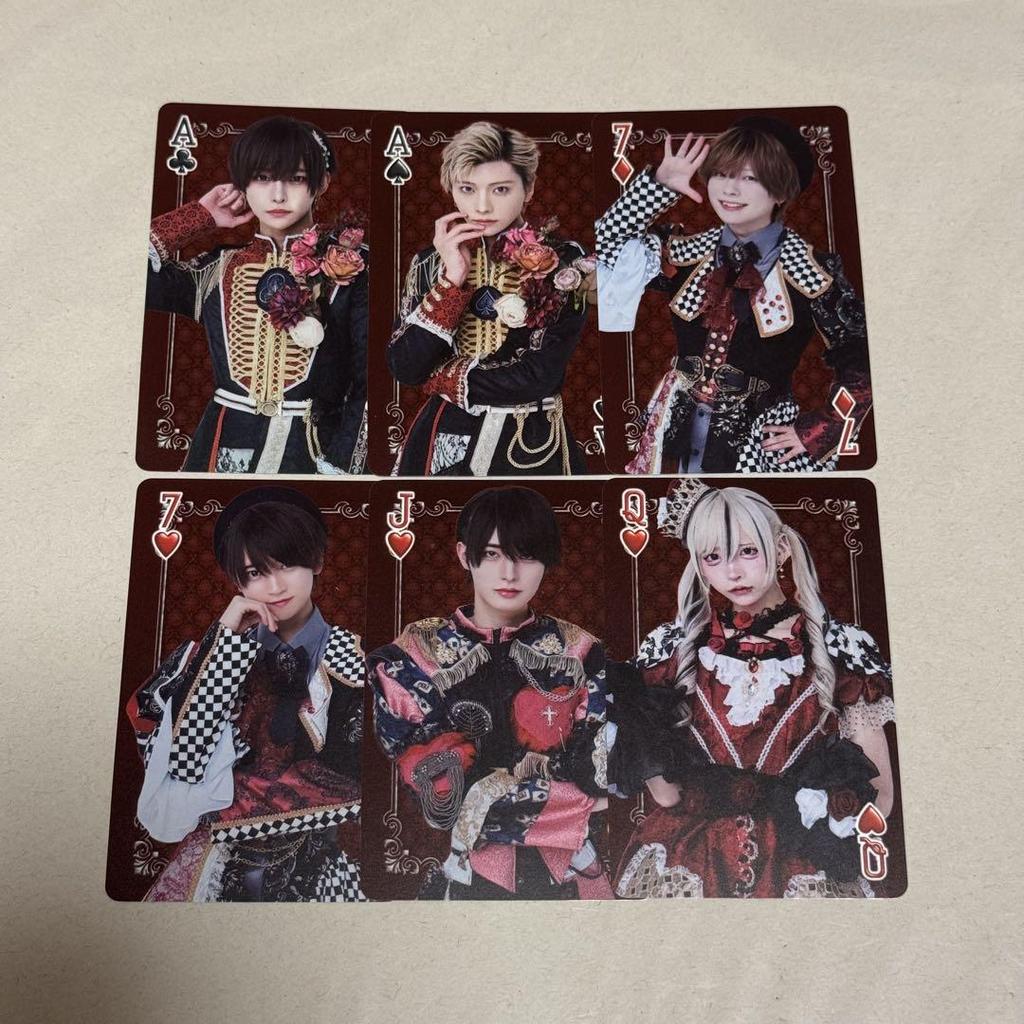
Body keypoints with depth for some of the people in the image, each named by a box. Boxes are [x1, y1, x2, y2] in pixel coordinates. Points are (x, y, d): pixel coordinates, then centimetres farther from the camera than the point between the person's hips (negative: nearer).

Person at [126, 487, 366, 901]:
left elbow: (349, 780, -6)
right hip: (222, 862, 2)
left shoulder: (350, 658, -1)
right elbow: (183, 760, -6)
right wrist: (227, 642, -10)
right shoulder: (214, 650, 6)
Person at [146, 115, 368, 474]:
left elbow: (368, 384, -8)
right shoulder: (218, 269, 6)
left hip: (314, 451, -3)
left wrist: (340, 465, -16)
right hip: (224, 446, 3)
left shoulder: (350, 267, -5)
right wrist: (201, 218, 3)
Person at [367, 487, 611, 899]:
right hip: (461, 873, -1)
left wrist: (480, 795, -17)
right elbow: (434, 786, -12)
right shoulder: (414, 653, -7)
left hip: (565, 874, 1)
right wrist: (546, 772, -18)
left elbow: (597, 776, -9)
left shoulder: (580, 652, -4)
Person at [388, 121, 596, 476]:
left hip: (530, 447, -2)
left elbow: (539, 375, -17)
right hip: (445, 441, 3)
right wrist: (452, 279, -15)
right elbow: (403, 369, -9)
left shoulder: (562, 263, -9)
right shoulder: (431, 261, 0)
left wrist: (441, 376, -9)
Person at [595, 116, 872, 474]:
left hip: (762, 445, -3)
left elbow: (861, 363, -4)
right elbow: (604, 246, 4)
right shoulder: (691, 255, 2)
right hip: (678, 434, 4)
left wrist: (816, 432, -9)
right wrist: (658, 184, -4)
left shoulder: (809, 271, -9)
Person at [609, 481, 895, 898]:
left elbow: (878, 796, 0)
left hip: (804, 871, -1)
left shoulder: (841, 649, -2)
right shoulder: (671, 649, 1)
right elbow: (667, 793, -1)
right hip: (686, 865, 2)